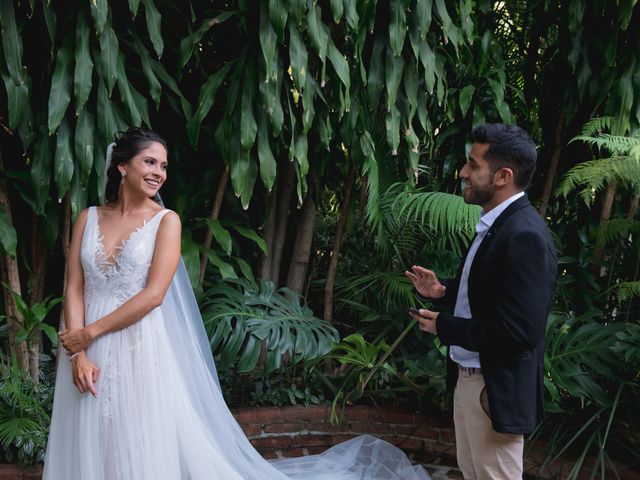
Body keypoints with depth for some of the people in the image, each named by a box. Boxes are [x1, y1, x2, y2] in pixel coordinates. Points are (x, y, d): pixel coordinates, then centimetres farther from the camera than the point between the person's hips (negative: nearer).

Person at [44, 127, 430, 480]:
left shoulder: (166, 220, -4)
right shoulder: (88, 218, 7)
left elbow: (154, 294, -13)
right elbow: (75, 289, 2)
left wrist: (91, 332, -11)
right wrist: (78, 353, -9)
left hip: (142, 350, -3)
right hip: (90, 354, 4)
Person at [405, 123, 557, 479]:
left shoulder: (524, 235, -25)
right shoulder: (496, 224, 7)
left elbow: (516, 331, -29)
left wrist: (442, 326, -19)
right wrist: (443, 291, 2)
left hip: (496, 388, -10)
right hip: (468, 377, 10)